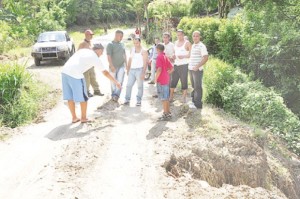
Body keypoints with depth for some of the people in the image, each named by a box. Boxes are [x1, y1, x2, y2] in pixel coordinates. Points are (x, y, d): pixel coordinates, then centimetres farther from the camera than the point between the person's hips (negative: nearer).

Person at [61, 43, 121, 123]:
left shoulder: (83, 50, 23)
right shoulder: (95, 58, 6)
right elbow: (105, 73, 9)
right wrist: (116, 82, 17)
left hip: (65, 71, 7)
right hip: (75, 75, -7)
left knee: (70, 97, 15)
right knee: (83, 98, 9)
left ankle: (74, 118, 25)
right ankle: (83, 118, 21)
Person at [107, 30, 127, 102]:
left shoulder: (122, 44, 11)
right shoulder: (110, 44, -7)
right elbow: (109, 56, -16)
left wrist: (126, 64, 18)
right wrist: (111, 66, -24)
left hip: (121, 66, 4)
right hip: (113, 67, -3)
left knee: (120, 80, -11)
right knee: (113, 81, 6)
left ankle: (116, 95, -15)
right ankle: (113, 95, 19)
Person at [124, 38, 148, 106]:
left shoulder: (143, 51, -4)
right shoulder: (132, 49, 14)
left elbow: (145, 63, -9)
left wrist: (143, 72, -18)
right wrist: (128, 70, 16)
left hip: (139, 70, -5)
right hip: (132, 70, 5)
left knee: (140, 86, 1)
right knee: (129, 85, 0)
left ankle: (139, 100, 8)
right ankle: (127, 99, 5)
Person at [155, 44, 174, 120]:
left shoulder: (159, 57, -12)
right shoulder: (165, 57, 13)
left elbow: (159, 69, -24)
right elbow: (171, 68, 14)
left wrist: (156, 78, -15)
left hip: (161, 80, -8)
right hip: (166, 79, 9)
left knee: (163, 98, -3)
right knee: (166, 97, 15)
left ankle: (166, 114, 1)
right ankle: (168, 113, 22)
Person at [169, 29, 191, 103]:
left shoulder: (187, 43, -5)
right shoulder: (176, 42, 14)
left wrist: (183, 56, -21)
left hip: (184, 65, -6)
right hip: (176, 64, 6)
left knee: (184, 81, 0)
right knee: (173, 81, 7)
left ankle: (184, 98, 8)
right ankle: (171, 96, 16)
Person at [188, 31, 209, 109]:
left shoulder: (201, 46, -11)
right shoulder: (193, 45, 14)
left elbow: (206, 58, -18)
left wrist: (197, 66, -21)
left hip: (197, 70, -8)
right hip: (191, 69, 8)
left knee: (197, 87, -2)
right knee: (194, 86, 16)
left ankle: (198, 104, 5)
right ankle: (194, 101, 27)